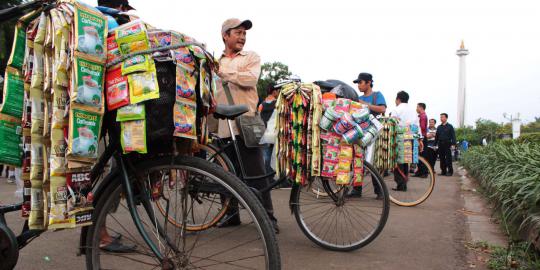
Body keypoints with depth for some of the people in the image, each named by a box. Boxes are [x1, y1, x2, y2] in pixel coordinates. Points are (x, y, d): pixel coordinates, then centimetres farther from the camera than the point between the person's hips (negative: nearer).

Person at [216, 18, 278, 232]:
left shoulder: (251, 57, 8)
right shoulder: (216, 62, 19)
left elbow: (251, 78, -13)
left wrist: (224, 73, -13)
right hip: (223, 126, 4)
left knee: (256, 173, -5)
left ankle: (268, 217, 3)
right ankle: (231, 213, 24)